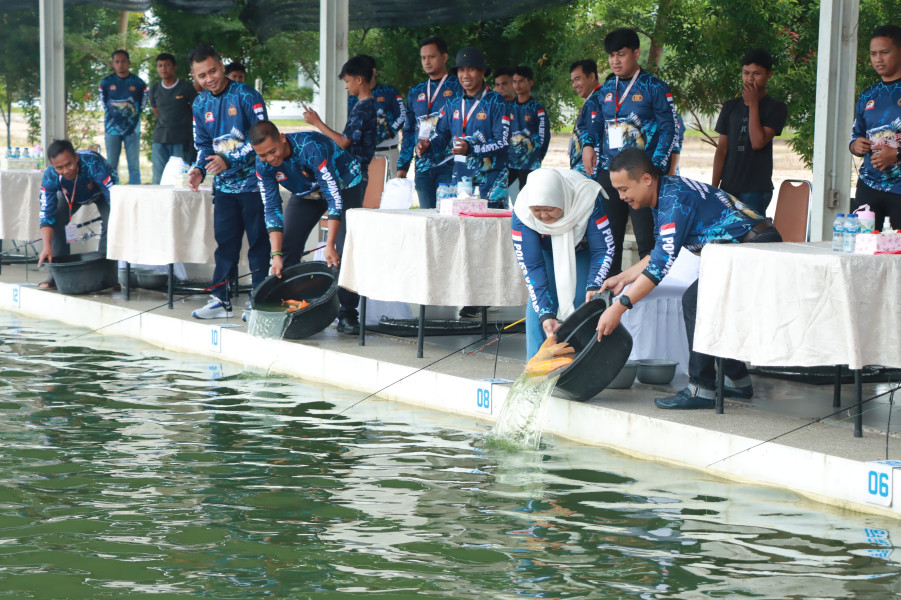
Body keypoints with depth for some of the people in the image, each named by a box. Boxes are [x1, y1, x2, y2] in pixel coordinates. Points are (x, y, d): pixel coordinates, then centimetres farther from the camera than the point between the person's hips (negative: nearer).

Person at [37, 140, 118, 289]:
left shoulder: (93, 163, -46)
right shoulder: (50, 177, -34)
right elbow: (46, 214, -32)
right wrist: (47, 247, -45)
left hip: (101, 191, -3)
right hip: (70, 195, 3)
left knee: (111, 222, -27)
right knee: (55, 219, -19)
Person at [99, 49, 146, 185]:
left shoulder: (138, 83, 4)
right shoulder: (106, 83, 5)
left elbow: (141, 106, 10)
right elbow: (104, 105, 11)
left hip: (132, 129, 0)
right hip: (113, 130, 0)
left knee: (134, 165, -2)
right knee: (111, 165, 1)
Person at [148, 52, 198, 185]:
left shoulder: (186, 88, 0)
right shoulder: (154, 89, 11)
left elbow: (197, 112, 5)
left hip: (181, 140, -4)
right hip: (160, 139, 4)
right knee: (158, 178, 1)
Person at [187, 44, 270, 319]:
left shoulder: (246, 96, -11)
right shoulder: (201, 104, 9)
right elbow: (203, 144, 15)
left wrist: (229, 161, -21)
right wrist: (199, 170, -5)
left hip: (253, 181, -5)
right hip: (223, 184, 6)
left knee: (258, 242, -1)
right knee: (225, 242, 7)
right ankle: (221, 299, 14)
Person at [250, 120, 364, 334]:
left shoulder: (311, 148, -39)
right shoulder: (263, 165, -21)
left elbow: (334, 198, -37)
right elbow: (272, 210, -15)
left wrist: (330, 245, -40)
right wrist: (276, 255, -24)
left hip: (344, 185, -5)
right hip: (307, 194, 6)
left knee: (345, 250, -20)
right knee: (287, 248, -5)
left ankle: (347, 314, -14)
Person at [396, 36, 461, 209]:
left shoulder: (457, 87, 3)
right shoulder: (416, 93, 19)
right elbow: (409, 131, 21)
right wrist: (402, 166, 14)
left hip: (449, 166, -5)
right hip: (423, 167, 5)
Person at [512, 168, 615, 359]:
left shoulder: (588, 200, -38)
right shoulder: (522, 214, -34)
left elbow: (603, 250, -25)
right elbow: (531, 267, -29)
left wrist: (594, 286, -42)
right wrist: (545, 314, -36)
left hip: (583, 250, -1)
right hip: (547, 251, 1)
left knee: (582, 299, -18)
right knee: (538, 305, -15)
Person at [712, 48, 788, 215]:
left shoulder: (776, 108, 0)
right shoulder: (731, 107, 13)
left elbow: (758, 142, -14)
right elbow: (721, 149, 12)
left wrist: (753, 104, -9)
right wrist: (714, 188, 6)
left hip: (756, 190, -5)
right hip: (728, 188, 5)